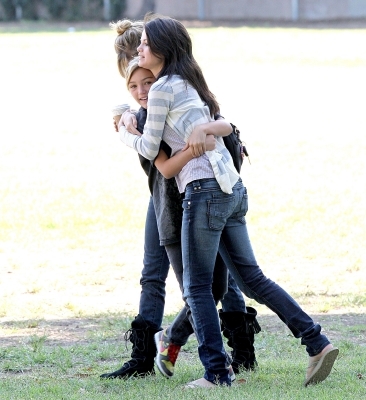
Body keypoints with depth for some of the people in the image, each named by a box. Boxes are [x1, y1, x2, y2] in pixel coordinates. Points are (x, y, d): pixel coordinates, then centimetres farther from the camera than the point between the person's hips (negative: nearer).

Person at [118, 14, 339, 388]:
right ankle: (317, 343, 4)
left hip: (205, 190, -9)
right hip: (232, 189, 9)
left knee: (197, 288, -2)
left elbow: (149, 149, -3)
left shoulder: (162, 89, -7)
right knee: (252, 278, 10)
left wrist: (126, 133, 17)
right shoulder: (188, 83, 20)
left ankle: (216, 373, -4)